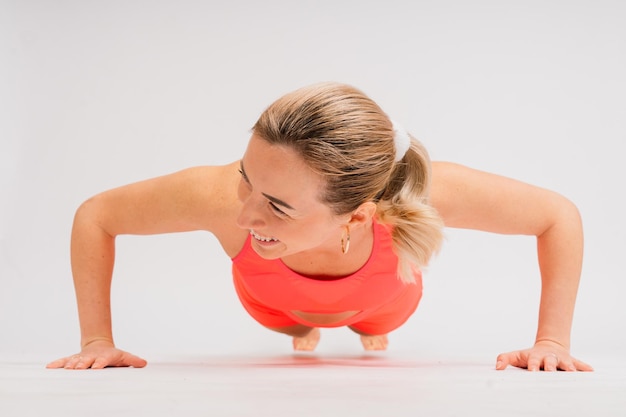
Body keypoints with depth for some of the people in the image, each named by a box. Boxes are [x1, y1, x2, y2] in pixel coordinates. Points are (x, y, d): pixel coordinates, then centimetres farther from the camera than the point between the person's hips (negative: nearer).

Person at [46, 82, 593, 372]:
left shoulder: (429, 192, -50)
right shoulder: (220, 196, -50)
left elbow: (559, 215, -31)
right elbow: (95, 217, -30)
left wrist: (552, 341, -33)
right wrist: (98, 341, -27)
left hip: (380, 297, 0)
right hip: (274, 297, 1)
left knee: (374, 321, 39)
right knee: (293, 325, 39)